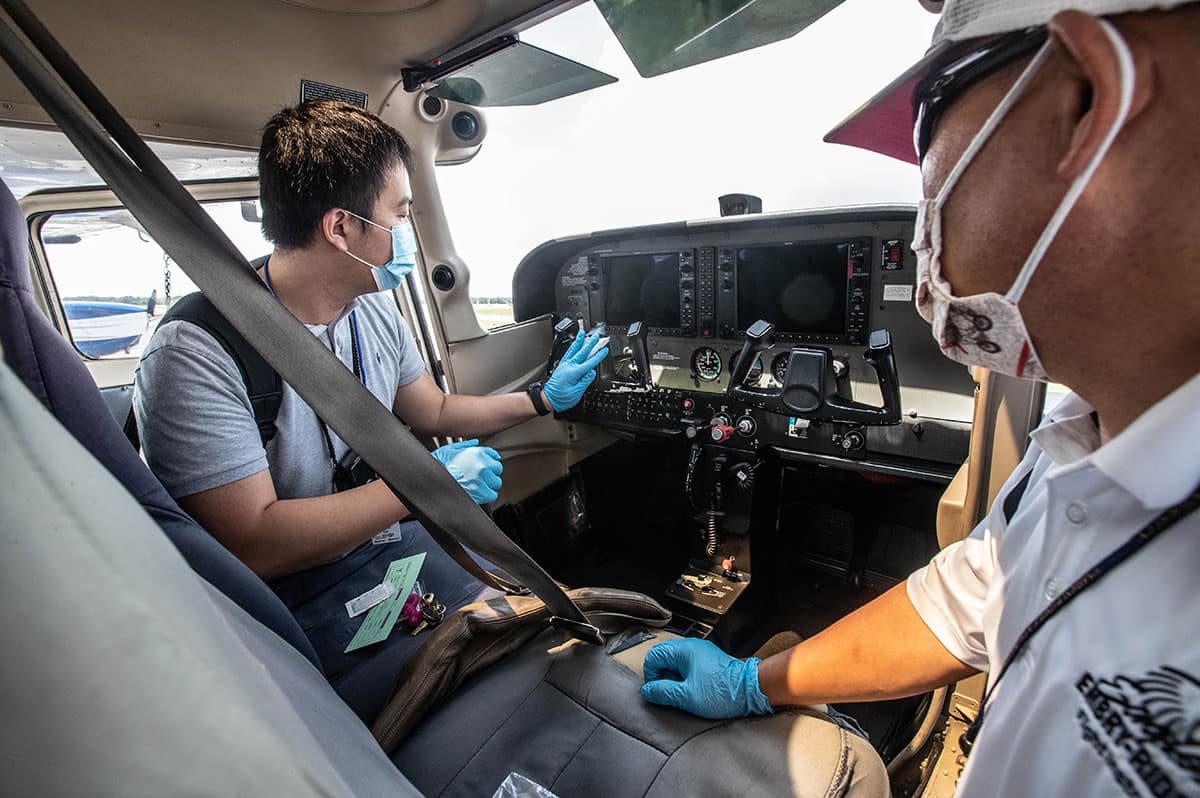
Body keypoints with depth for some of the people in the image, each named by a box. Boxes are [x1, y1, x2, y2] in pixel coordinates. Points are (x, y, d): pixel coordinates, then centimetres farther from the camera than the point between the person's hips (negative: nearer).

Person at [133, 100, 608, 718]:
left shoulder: (374, 309, 2)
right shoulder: (196, 353, -21)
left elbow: (433, 411, 16)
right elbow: (254, 546, -25)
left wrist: (542, 399, 16)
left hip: (397, 540, 7)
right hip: (307, 599, -6)